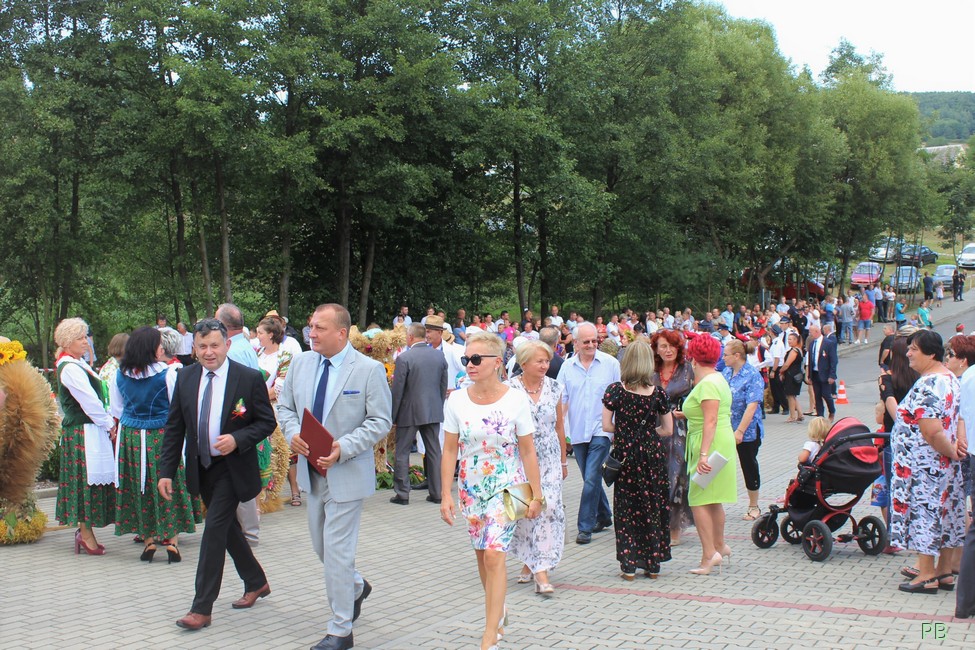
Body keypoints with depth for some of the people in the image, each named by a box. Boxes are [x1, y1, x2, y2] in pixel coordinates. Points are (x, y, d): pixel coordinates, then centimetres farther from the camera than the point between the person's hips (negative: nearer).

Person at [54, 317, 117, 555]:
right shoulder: (70, 369, -16)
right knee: (87, 479, -3)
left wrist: (108, 421, 6)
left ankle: (85, 530, 19)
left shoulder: (78, 364, 15)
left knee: (88, 480, 12)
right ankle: (86, 533, 4)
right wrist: (108, 424, -8)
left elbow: (94, 398, 17)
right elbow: (89, 402, -18)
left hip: (89, 430, 10)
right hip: (83, 433, -10)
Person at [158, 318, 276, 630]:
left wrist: (238, 439, -23)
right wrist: (167, 470, -1)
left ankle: (201, 608, -2)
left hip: (233, 467, -5)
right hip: (201, 467, 5)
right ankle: (256, 583, 36)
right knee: (227, 528, 16)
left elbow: (267, 422, -6)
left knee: (214, 529, -9)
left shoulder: (249, 378, -12)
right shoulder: (185, 377, 0)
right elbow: (174, 427, 4)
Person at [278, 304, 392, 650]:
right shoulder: (301, 363, 4)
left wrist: (343, 448, -24)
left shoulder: (369, 369, -12)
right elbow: (285, 406, 11)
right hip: (312, 469, 6)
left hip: (347, 472, -6)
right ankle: (356, 586, 47)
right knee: (321, 544, 18)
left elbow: (380, 421, -13)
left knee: (337, 550, -3)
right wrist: (293, 434, -11)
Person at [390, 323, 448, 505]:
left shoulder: (404, 358, -14)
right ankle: (436, 493, 13)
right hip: (433, 412, 5)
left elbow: (397, 390, -11)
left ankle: (402, 494, 6)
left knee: (402, 452, 5)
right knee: (434, 451, 10)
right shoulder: (439, 356, 2)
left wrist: (392, 415, -3)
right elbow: (444, 386, 8)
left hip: (409, 412, -5)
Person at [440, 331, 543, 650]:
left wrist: (536, 494, -4)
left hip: (506, 485, -3)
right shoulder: (457, 400, -3)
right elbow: (449, 450, 1)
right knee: (482, 555, 13)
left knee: (494, 555, -13)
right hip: (471, 487, 4)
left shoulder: (516, 399, -10)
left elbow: (528, 451, -5)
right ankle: (498, 610, 36)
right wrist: (446, 495, -3)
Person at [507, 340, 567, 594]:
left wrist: (563, 461, 17)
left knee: (549, 507, -9)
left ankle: (541, 571, -8)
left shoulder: (554, 388, 4)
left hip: (549, 459, 2)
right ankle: (529, 561, 24)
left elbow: (559, 426, 12)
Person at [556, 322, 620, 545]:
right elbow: (562, 400, 5)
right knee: (591, 479, 15)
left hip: (601, 431, -4)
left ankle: (585, 527, -4)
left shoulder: (610, 363, -3)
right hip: (577, 432, 4)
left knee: (591, 479, -10)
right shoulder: (567, 367, 4)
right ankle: (604, 516, 33)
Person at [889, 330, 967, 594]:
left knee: (923, 514, -1)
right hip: (946, 464, 10)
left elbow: (931, 433, -26)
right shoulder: (950, 378, 10)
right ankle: (945, 572, 24)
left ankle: (926, 576, 4)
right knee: (946, 514, 14)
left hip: (924, 466, -10)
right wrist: (958, 444, -1)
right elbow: (956, 418, 15)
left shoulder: (926, 386, -22)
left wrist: (951, 452, -11)